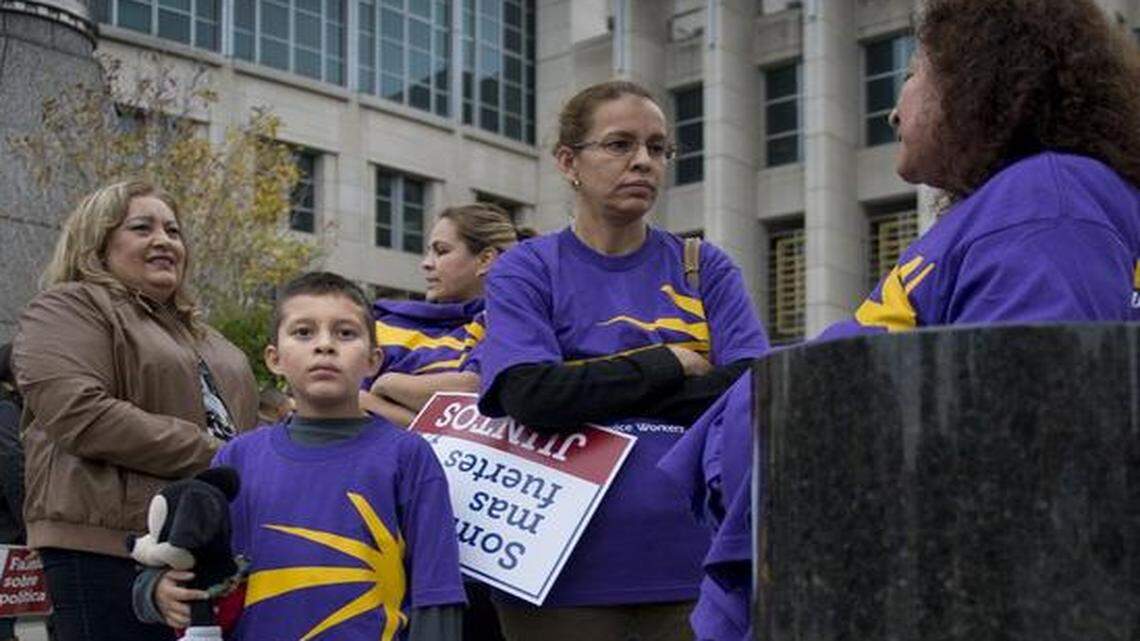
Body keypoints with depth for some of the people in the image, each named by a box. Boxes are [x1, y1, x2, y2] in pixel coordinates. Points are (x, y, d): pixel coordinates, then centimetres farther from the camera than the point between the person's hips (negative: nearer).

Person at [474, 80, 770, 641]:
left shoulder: (705, 268, 10)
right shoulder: (525, 271, 4)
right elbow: (531, 395, -12)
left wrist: (591, 386, -9)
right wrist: (672, 366, -6)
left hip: (691, 567, 2)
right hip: (567, 573, -2)